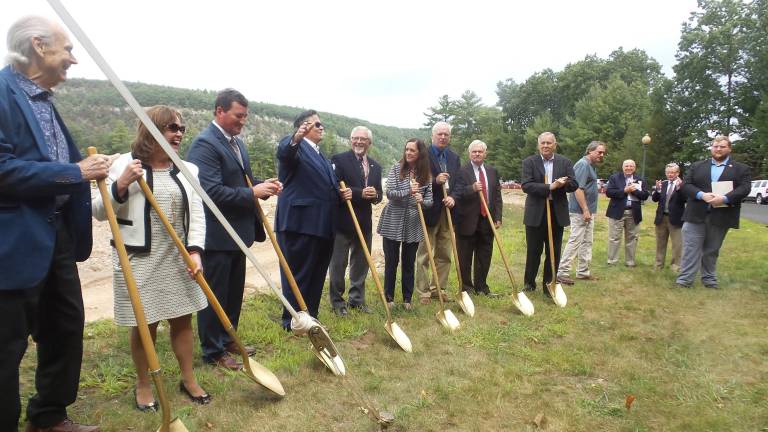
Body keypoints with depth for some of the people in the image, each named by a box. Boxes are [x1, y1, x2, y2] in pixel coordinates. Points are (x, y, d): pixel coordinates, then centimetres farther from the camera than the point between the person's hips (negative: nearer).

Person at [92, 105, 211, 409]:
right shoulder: (125, 164, -5)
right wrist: (121, 185, -20)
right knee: (144, 324, 7)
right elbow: (99, 212, -3)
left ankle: (188, 379, 29)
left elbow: (197, 215, -1)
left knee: (183, 319, 12)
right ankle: (143, 384, 28)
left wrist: (195, 251, -14)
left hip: (179, 259, 4)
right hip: (140, 260, -3)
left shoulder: (188, 170, 5)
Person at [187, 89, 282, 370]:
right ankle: (213, 352, 18)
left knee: (234, 292, 19)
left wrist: (263, 186, 1)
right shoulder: (204, 144, -17)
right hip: (216, 235, -9)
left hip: (238, 232, 9)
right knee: (214, 294, 4)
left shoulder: (236, 142, 12)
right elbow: (212, 191, -25)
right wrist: (252, 193, -24)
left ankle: (228, 340, 35)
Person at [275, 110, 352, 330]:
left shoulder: (321, 156, 23)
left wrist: (342, 193, 6)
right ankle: (292, 322, 12)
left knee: (317, 275, 16)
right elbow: (284, 152, -29)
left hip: (323, 225, 9)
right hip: (300, 222, -9)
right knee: (298, 274, 1)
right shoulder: (294, 145, -4)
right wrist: (296, 139, -51)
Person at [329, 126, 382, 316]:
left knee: (361, 263, 13)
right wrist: (360, 193, -23)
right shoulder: (339, 160, -5)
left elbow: (378, 194, 13)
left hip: (364, 222, 5)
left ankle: (357, 299, 26)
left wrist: (375, 195, -11)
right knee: (338, 263, 4)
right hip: (342, 221, -5)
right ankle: (337, 301, 17)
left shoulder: (375, 166, 13)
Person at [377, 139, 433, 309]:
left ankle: (407, 299, 21)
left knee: (409, 263, 9)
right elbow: (389, 193, -12)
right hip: (393, 223, -1)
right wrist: (408, 191, -26)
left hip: (413, 225, 2)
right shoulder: (396, 168, -3)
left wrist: (422, 200, -22)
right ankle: (389, 298, 18)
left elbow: (430, 201, 1)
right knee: (391, 262, 5)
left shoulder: (426, 175, 3)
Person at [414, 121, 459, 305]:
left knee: (444, 255, 12)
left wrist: (453, 197, -8)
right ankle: (423, 292, 9)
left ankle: (437, 288, 24)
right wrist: (435, 181, -24)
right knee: (424, 255, 2)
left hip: (447, 212, 6)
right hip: (429, 211, -6)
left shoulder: (454, 158, 12)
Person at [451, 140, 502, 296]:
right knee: (465, 258, 4)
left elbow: (497, 196, 12)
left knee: (485, 257, 11)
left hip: (487, 221, 5)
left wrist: (498, 217, 4)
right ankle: (466, 287, 18)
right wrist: (472, 188, -28)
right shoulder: (462, 172, -5)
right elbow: (456, 194, -12)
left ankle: (481, 286, 23)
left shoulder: (492, 171, 12)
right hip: (467, 221, -4)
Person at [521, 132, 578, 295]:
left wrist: (563, 184, -23)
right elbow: (526, 185, -14)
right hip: (536, 214, -2)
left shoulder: (565, 162, 6)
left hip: (557, 213, 2)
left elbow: (574, 184, -1)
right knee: (533, 251, 7)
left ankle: (549, 285, 22)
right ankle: (529, 283, 23)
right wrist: (550, 187, -23)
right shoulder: (529, 162, -2)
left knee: (554, 252, 8)